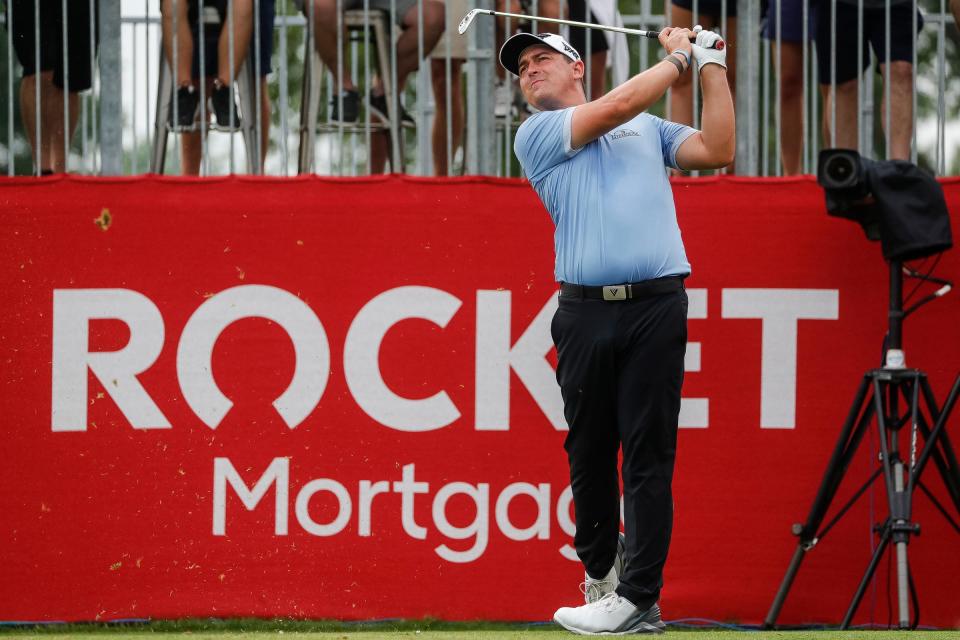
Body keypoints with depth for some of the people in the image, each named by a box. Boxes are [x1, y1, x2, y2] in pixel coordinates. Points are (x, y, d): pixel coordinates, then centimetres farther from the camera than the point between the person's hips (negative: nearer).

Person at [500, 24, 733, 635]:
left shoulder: (649, 128, 21)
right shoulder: (538, 134, 11)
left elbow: (717, 150, 9)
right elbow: (617, 107, -1)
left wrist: (712, 68, 8)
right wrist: (678, 58, 10)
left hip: (655, 307, 0)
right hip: (585, 309, 0)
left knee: (648, 456, -6)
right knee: (589, 453, 5)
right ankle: (599, 573, 22)